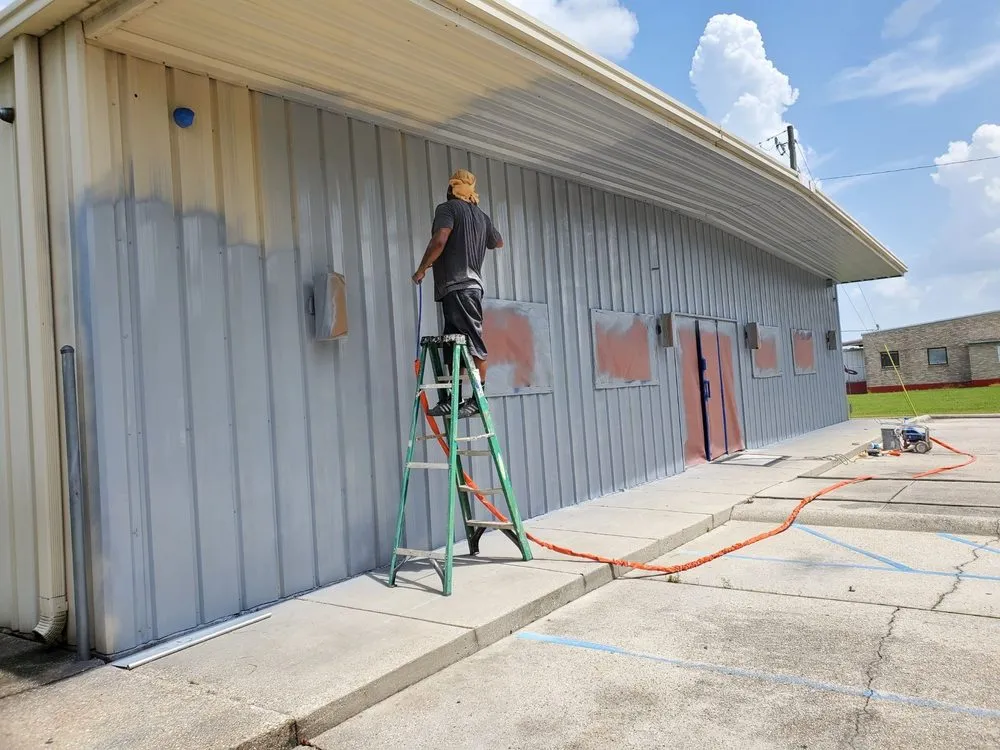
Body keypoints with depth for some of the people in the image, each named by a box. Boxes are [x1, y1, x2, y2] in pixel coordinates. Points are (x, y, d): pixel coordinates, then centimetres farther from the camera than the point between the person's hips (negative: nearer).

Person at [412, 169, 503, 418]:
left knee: (474, 344, -10)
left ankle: (478, 398, -9)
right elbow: (498, 242, 36)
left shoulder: (448, 208, -2)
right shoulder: (482, 215, 20)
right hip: (471, 284, 8)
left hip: (456, 286, -8)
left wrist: (421, 269, -7)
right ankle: (452, 399, 7)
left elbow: (440, 240, -18)